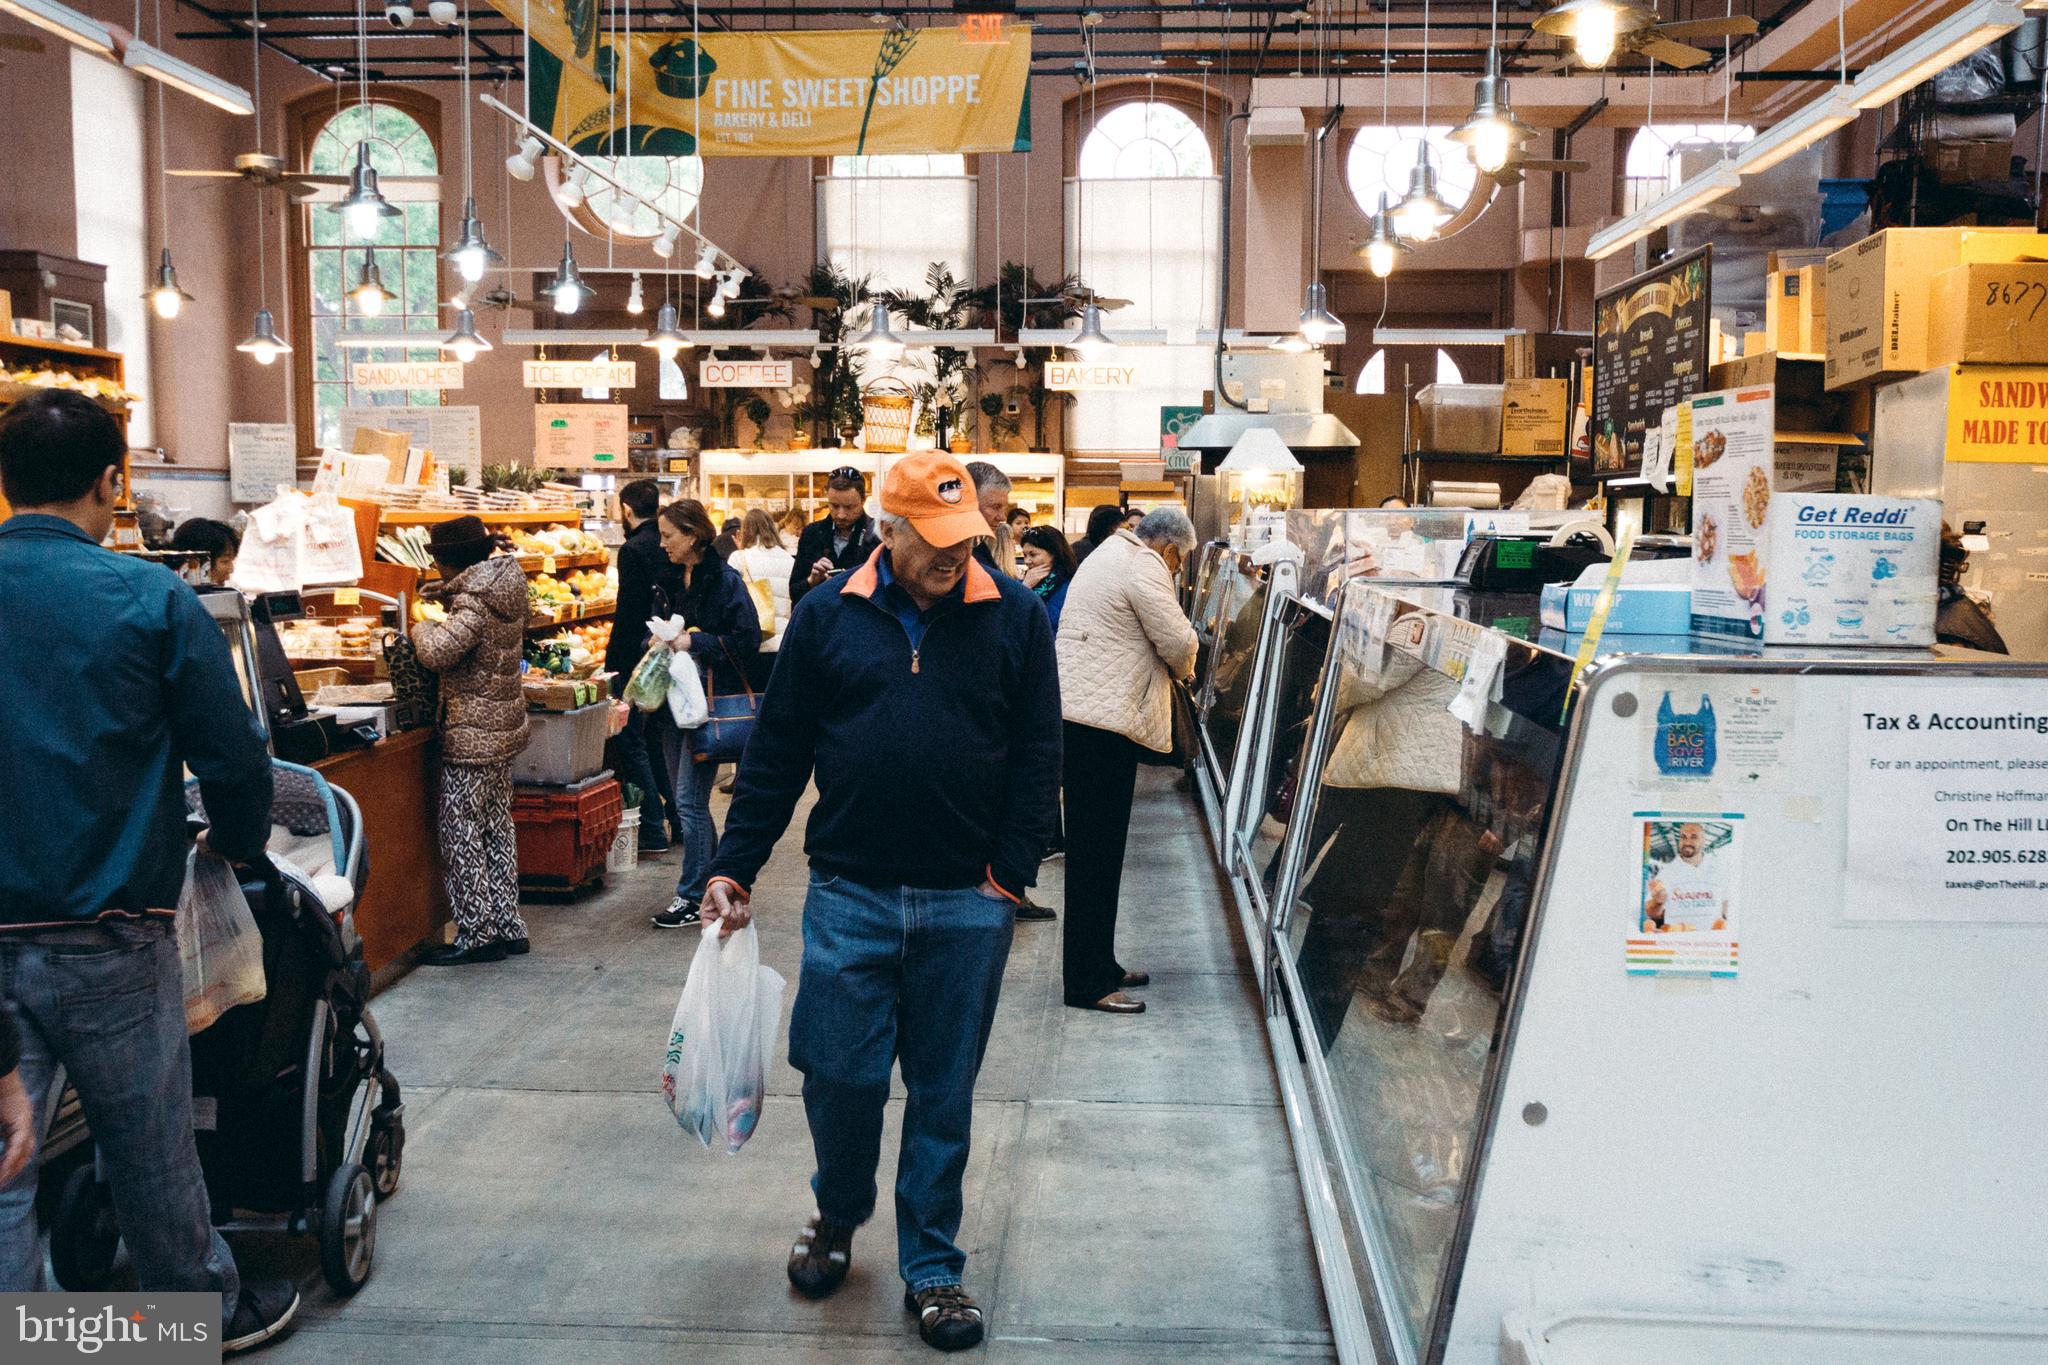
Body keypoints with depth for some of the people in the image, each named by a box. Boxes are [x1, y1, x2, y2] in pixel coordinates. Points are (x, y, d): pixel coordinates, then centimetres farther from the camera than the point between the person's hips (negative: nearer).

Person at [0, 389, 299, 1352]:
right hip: (104, 939, -2)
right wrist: (241, 843, 14)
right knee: (149, 1153, 14)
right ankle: (208, 1315, 32)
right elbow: (231, 757, -7)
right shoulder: (150, 599, -10)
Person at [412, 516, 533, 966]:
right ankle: (507, 927, 21)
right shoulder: (506, 587, 8)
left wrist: (422, 628, -9)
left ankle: (476, 935, 5)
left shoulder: (475, 602, -20)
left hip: (472, 736, -9)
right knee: (497, 826, 15)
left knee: (461, 834, -1)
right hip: (504, 726, 9)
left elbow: (437, 651, -30)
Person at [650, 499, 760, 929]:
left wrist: (695, 642, -19)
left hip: (709, 702, -8)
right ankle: (713, 877, 27)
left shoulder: (725, 580, -11)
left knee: (690, 799, -6)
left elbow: (747, 639, -15)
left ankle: (692, 897, 3)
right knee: (686, 798, 13)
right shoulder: (671, 580, 11)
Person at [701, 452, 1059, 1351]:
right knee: (839, 1076, 6)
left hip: (967, 906, 0)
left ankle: (931, 1269, 26)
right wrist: (735, 866, 4)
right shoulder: (827, 617, 2)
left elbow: (1038, 752, 2)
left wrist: (1009, 870, -4)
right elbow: (777, 751, 6)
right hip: (850, 895, 1)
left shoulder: (1014, 617, 0)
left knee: (944, 1093, 9)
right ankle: (838, 1215, 37)